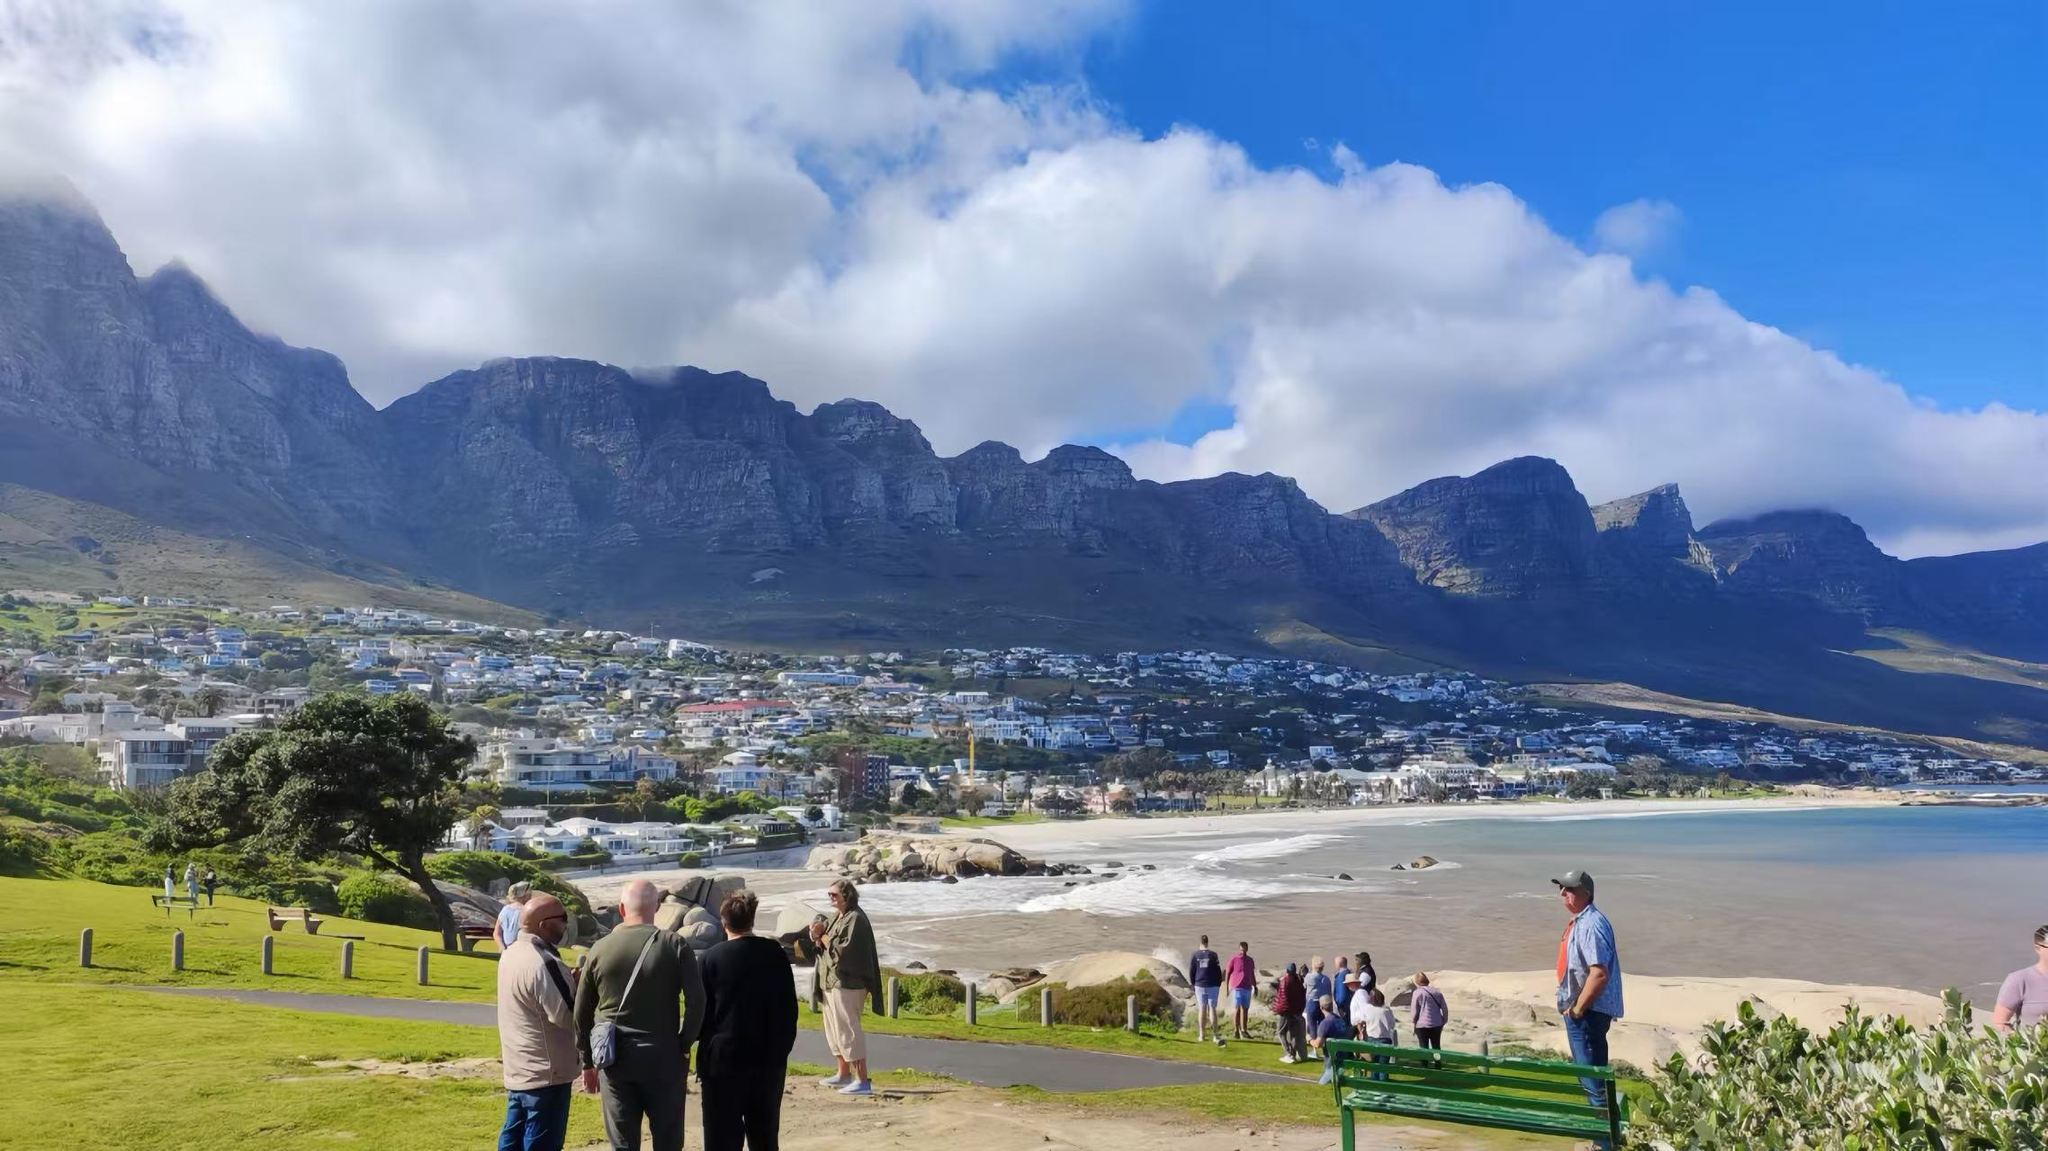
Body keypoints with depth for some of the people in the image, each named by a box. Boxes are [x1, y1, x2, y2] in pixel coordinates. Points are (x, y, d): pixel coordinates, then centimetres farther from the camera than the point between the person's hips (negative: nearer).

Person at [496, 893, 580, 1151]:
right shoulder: (543, 963, -24)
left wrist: (569, 982, 6)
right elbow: (567, 1016, -21)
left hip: (518, 1069, 10)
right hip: (545, 1073, -10)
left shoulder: (511, 954, 8)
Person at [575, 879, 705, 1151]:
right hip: (663, 1057, -2)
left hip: (614, 1059, 2)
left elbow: (582, 1012, 6)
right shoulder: (675, 945, -7)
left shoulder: (599, 949, 1)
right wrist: (684, 1046, 1)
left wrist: (588, 1062, 16)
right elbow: (697, 1002, -13)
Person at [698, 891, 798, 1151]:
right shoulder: (774, 953, 0)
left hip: (723, 1059, -3)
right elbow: (789, 1007, 2)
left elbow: (701, 1010, -6)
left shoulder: (712, 957, -9)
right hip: (769, 1060, 3)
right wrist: (782, 1048, 11)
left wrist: (705, 1042, 11)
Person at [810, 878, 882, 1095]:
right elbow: (828, 946, 18)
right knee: (835, 1029, 18)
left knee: (848, 1030, -10)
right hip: (832, 982, 10)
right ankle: (843, 1074, 31)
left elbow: (843, 949, -23)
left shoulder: (855, 919, -16)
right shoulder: (837, 917, 15)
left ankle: (862, 1081, -7)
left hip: (847, 984, -10)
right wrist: (819, 938, -3)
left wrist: (823, 936, -11)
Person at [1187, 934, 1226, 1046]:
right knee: (1212, 1009, 1)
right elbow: (1218, 971, -2)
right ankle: (1215, 1035, -6)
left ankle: (1201, 1035, 8)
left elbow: (1191, 971, 3)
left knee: (1201, 1009, 7)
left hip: (1199, 985, 1)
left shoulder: (1194, 955, 1)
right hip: (1213, 985, -1)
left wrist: (1192, 984, 13)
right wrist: (1219, 984, 7)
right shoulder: (1213, 955, -3)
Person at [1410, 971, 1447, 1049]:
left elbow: (1414, 1011, -8)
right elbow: (1445, 1008, 8)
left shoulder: (1417, 993, -9)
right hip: (1437, 1025, 4)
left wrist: (1412, 1022, 7)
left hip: (1422, 1026, -4)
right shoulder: (1437, 992, 6)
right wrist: (1443, 1022, 17)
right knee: (1436, 1048, 15)